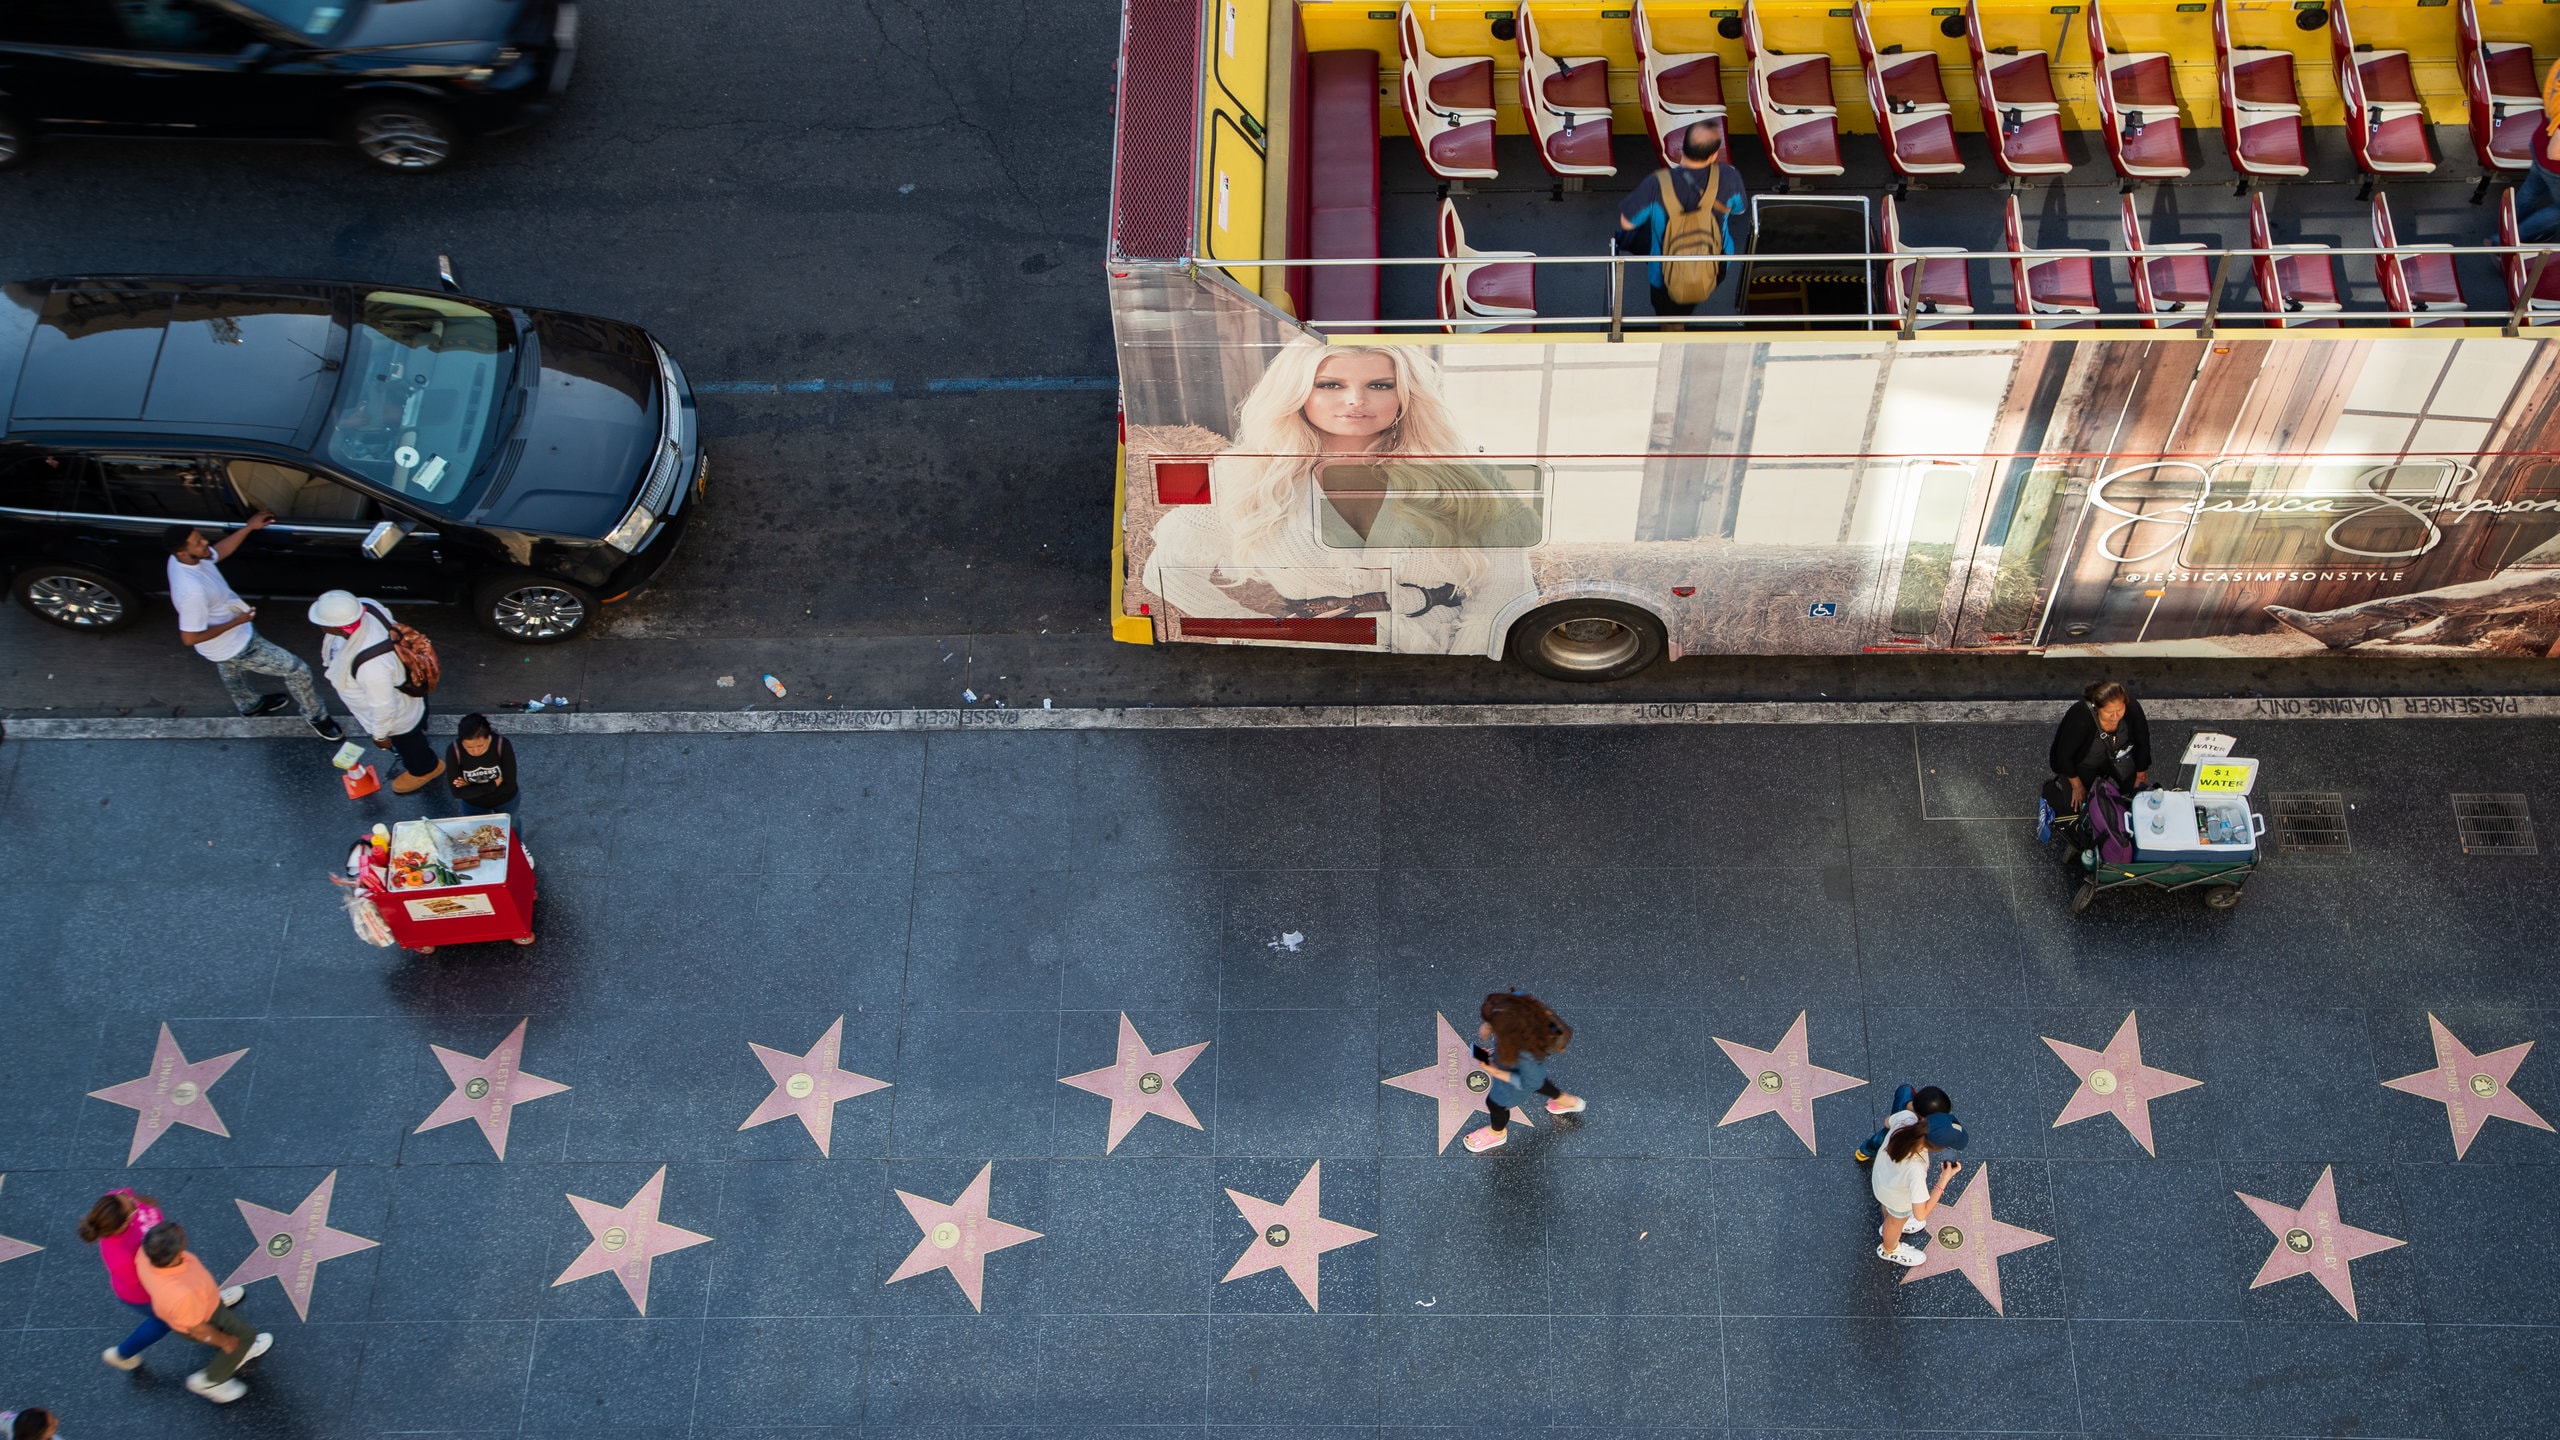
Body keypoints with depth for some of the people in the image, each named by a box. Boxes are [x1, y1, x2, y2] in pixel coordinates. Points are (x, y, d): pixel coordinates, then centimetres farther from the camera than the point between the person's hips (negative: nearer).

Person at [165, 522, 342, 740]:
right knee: (296, 670, 5)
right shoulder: (193, 591, -43)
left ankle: (250, 704, 67)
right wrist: (236, 622, -25)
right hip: (234, 647, -9)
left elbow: (218, 552, 5)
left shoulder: (181, 558, -16)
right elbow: (190, 637, -33)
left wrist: (249, 527, -4)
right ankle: (316, 718, 27)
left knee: (232, 672, 38)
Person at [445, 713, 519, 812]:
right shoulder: (454, 751, -29)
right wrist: (494, 784, -27)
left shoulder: (502, 745, -32)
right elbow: (457, 792, -26)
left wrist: (472, 788, -25)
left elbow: (510, 786, -27)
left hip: (505, 801, 0)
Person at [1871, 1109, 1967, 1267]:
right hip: (1898, 1197, -5)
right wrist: (1944, 1179, -37)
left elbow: (1888, 1123, -7)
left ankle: (1891, 1225, 72)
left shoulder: (1906, 1117, -35)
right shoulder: (1915, 1169, -49)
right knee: (1897, 1221, 31)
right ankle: (1889, 1250, 63)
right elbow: (1920, 1215, -38)